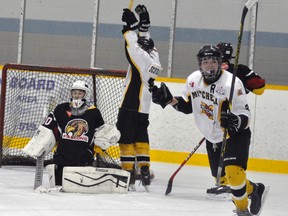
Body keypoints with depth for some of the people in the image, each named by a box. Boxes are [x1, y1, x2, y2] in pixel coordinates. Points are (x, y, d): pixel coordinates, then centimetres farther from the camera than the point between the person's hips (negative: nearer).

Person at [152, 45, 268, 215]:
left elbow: (245, 117, -23)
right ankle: (255, 190, 36)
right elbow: (187, 105, 11)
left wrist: (235, 121, -44)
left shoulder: (232, 83, -24)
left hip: (235, 134, -7)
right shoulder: (193, 80, -5)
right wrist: (169, 99, -4)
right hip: (213, 137, 7)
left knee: (233, 171, -24)